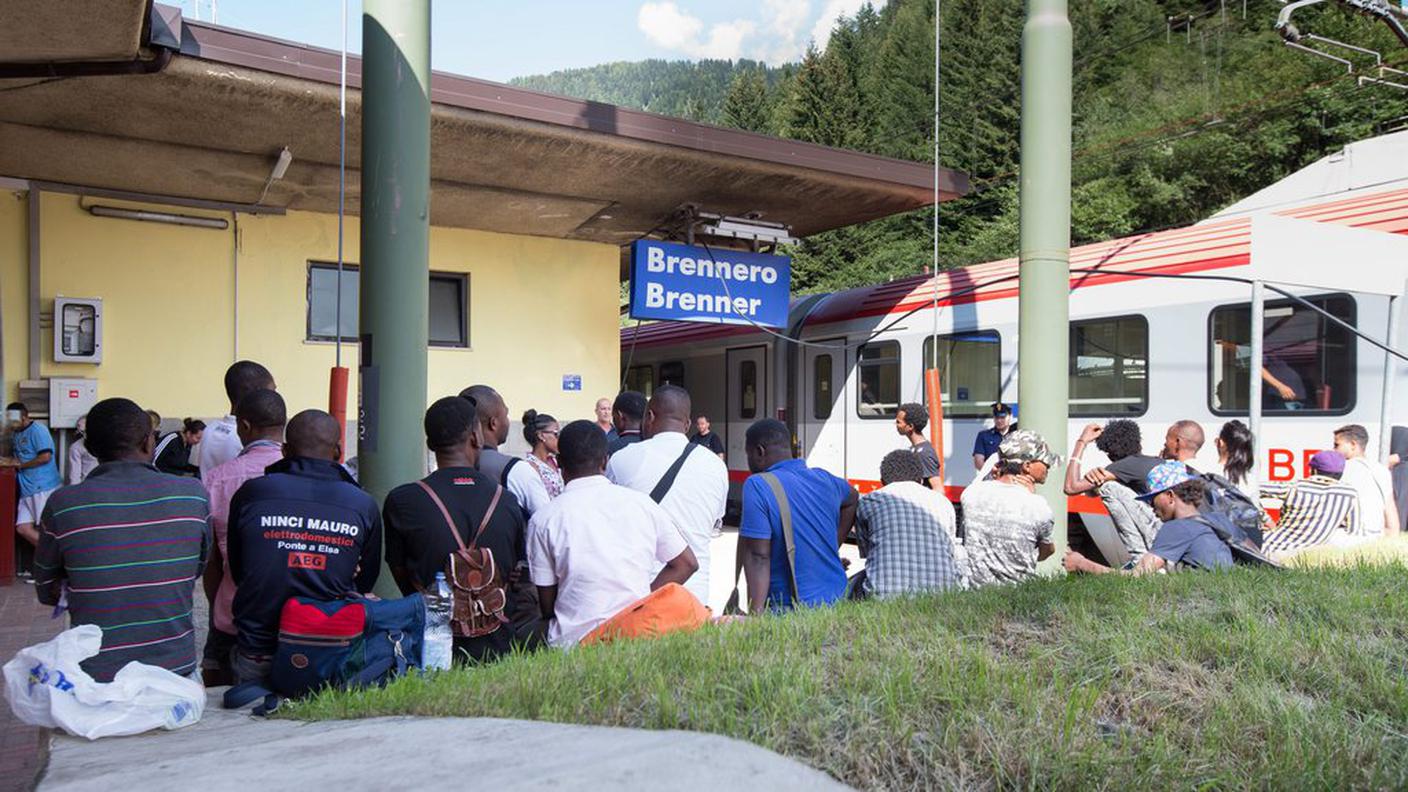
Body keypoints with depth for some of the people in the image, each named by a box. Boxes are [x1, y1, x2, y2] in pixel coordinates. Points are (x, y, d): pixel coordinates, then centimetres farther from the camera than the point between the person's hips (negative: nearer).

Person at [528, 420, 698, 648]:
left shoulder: (543, 520, -2)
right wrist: (642, 602, 9)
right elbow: (687, 564, 9)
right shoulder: (641, 503, 3)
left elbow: (547, 605, 5)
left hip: (574, 641, -3)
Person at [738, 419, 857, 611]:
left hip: (791, 609, -7)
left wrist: (755, 613, -18)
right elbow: (851, 500, 33)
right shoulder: (824, 479, 9)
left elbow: (758, 558, -18)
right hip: (836, 600, 7)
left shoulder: (758, 486, -13)